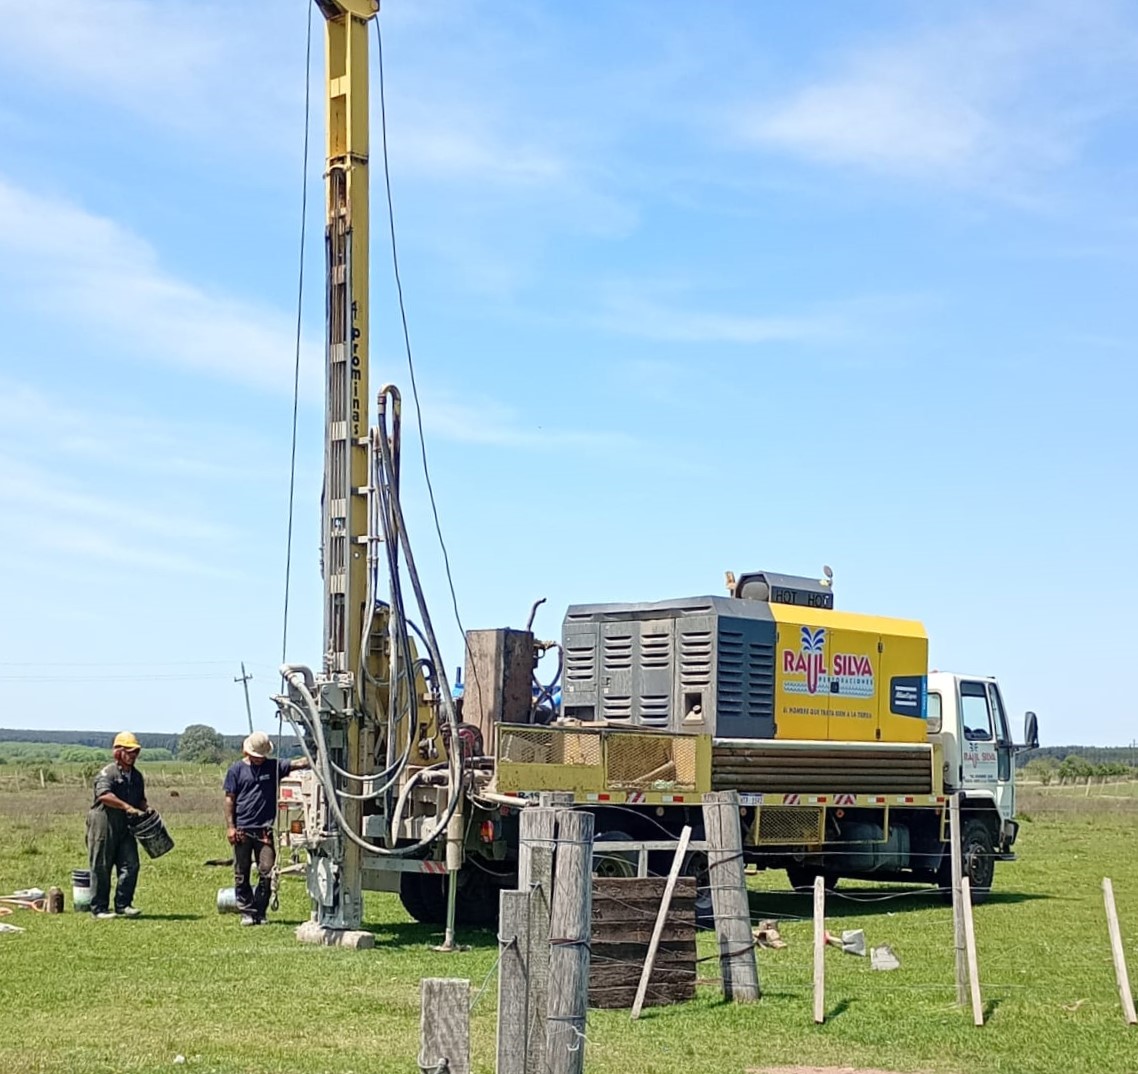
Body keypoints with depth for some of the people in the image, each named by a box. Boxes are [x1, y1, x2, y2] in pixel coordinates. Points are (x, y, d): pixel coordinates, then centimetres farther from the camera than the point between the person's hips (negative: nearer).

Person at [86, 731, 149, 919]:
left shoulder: (137, 776, 16)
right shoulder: (107, 773, -10)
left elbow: (141, 799, 26)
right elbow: (104, 795, -27)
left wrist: (145, 809, 4)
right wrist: (127, 807, -34)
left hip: (125, 826, 7)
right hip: (104, 824, -7)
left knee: (130, 865, -1)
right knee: (101, 868, 0)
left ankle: (123, 905, 7)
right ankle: (99, 909, 6)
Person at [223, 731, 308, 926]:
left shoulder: (273, 767, 7)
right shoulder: (237, 769, 3)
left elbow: (297, 764, -6)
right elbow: (229, 799, 3)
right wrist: (230, 826, -4)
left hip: (265, 830, 1)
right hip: (242, 830, -1)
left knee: (267, 873, -4)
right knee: (242, 875, 4)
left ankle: (259, 912, 8)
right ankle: (247, 912, 14)